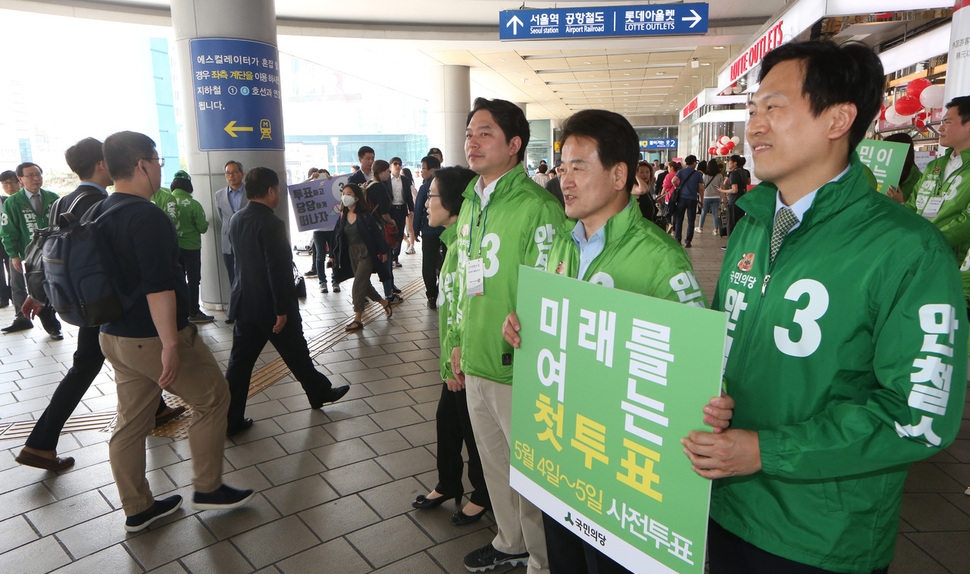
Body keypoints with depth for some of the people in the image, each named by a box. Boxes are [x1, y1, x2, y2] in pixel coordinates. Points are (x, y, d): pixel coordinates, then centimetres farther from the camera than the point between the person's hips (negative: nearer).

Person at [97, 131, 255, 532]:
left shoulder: (99, 213, 10)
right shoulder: (147, 216, -20)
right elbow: (159, 287, -27)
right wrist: (170, 344, -27)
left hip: (115, 335, 9)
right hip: (154, 337, -9)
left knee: (131, 421, 15)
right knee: (212, 399, 8)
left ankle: (137, 509, 28)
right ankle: (208, 488, 18)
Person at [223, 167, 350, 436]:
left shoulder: (236, 220, 5)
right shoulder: (271, 224, -21)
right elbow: (278, 270, -23)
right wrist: (282, 310, -19)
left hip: (243, 303, 7)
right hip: (269, 306, -7)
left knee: (240, 361, 9)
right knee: (296, 354, 13)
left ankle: (230, 419, 14)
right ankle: (319, 392, 34)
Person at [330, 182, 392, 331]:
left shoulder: (365, 214, -10)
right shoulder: (343, 215, 6)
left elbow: (377, 232, -6)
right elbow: (337, 235, 11)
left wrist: (383, 251, -4)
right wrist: (333, 254, 12)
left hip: (366, 253, -6)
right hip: (351, 254, 6)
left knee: (358, 286, -10)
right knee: (364, 285, 13)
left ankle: (357, 319, -4)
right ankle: (384, 303, 35)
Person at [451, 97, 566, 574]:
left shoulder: (537, 207, -16)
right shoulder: (471, 203, 10)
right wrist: (458, 341, 18)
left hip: (517, 370, -8)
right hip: (475, 363, 8)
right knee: (493, 459, 22)